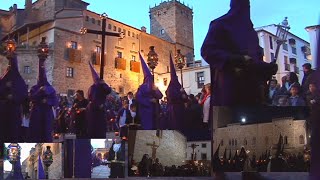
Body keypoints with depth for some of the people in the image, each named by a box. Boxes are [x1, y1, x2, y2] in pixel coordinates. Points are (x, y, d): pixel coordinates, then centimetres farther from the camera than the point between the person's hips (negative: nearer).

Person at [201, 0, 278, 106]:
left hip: (252, 85, 7)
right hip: (229, 85, -7)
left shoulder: (250, 31, 26)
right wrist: (239, 60, -19)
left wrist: (269, 67, 2)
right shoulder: (220, 25, 5)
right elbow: (207, 50, -8)